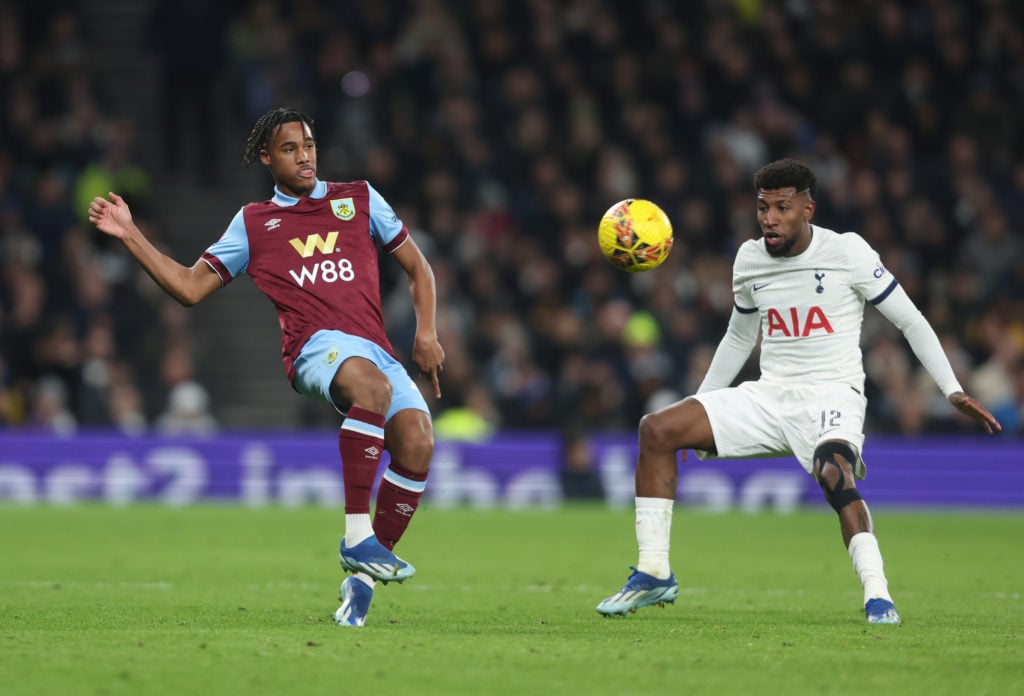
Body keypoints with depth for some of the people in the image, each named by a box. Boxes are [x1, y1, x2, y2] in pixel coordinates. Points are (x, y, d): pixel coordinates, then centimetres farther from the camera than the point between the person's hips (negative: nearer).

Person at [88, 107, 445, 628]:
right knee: (372, 385, -39)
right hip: (316, 346, -3)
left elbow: (416, 266, 27)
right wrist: (129, 235, 10)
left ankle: (361, 578, -15)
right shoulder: (253, 223, 20)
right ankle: (357, 537, -43)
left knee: (416, 439, -27)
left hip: (377, 349, 3)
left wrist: (426, 334, 12)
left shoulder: (358, 199, 23)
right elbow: (190, 287, 18)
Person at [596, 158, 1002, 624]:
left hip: (831, 397, -5)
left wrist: (953, 392, -9)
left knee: (834, 472, -39)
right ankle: (654, 575, -6)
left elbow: (911, 321, -1)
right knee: (657, 428, -10)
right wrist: (699, 410, 27)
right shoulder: (749, 260, 8)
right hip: (768, 395, 6)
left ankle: (877, 597, -38)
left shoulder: (847, 251, -7)